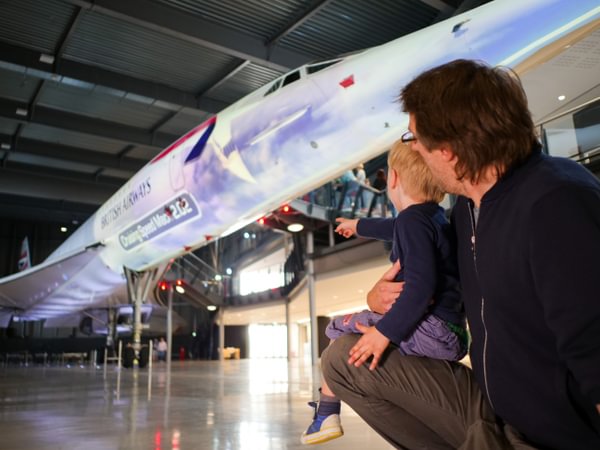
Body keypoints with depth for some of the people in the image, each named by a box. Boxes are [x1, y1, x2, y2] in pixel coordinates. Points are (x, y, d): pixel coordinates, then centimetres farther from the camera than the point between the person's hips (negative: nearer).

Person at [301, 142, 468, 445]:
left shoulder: (412, 220, -13)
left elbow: (421, 285, -25)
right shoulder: (436, 217, 16)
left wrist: (387, 332, -28)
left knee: (339, 330, -3)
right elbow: (394, 229, 38)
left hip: (431, 330, -10)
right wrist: (358, 225, 54)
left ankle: (326, 415, 5)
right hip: (454, 335, 10)